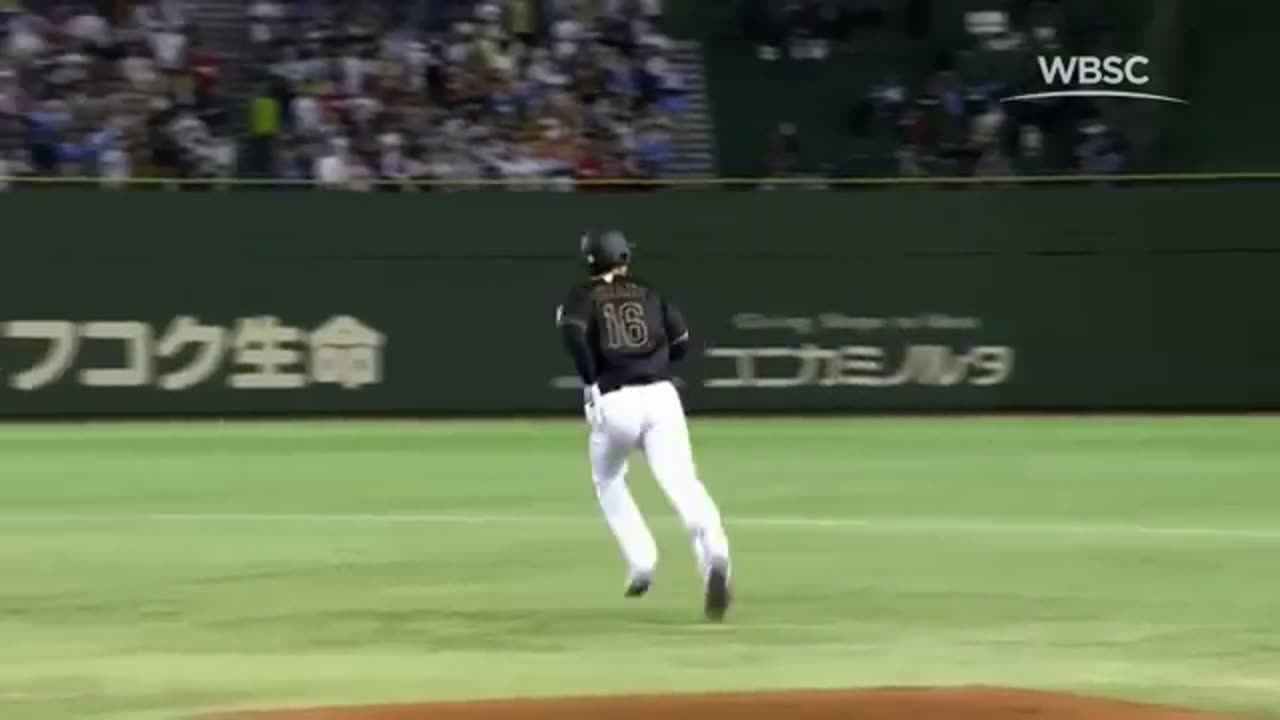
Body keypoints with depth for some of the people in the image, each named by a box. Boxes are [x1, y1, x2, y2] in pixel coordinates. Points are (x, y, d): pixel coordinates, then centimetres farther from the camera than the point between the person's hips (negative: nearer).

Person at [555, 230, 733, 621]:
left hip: (613, 402, -1)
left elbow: (573, 332, -12)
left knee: (608, 481, 27)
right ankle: (713, 552, -44)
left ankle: (640, 562, 14)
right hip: (661, 395, 1)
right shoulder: (649, 295, 19)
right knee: (683, 482, -16)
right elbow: (680, 342, 14)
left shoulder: (581, 298, 10)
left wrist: (591, 380, -4)